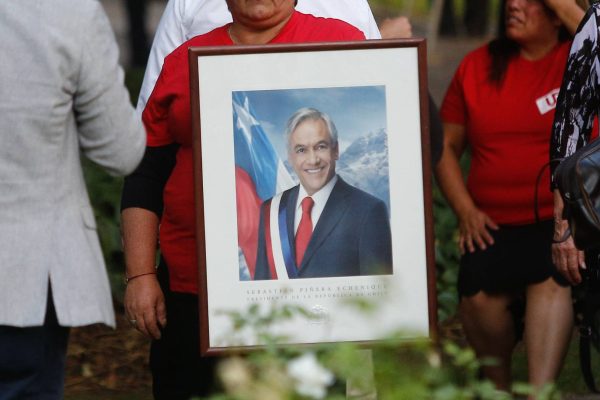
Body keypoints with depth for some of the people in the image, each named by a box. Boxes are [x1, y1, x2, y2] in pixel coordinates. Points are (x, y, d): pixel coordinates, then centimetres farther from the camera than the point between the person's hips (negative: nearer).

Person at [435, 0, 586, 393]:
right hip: (495, 224, 2)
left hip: (565, 217, -2)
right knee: (479, 292, -26)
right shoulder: (478, 66, 13)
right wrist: (466, 209, 2)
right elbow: (447, 146, 15)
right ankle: (499, 386, 1)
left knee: (552, 277, -34)